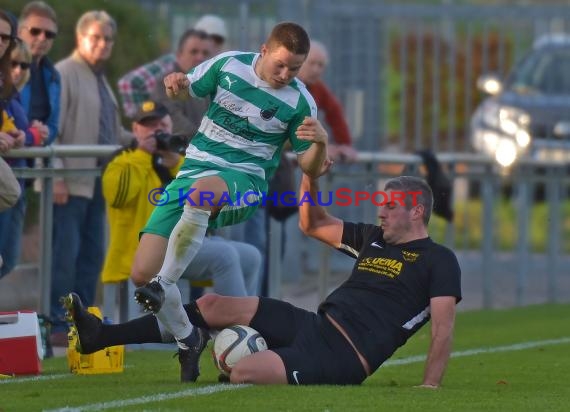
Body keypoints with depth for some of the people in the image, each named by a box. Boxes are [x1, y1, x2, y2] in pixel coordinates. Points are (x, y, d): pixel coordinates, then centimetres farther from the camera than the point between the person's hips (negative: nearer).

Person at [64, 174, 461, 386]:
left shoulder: (439, 261, -4)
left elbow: (443, 328, -11)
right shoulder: (374, 239, 20)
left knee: (241, 372, -30)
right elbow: (313, 225, 28)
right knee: (215, 306, 1)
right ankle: (99, 335, 1)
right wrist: (310, 175, 14)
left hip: (341, 357, -9)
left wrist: (429, 387, -20)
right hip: (316, 325, 9)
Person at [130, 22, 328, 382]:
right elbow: (188, 90, 18)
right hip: (193, 173, 4)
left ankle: (163, 285, -35)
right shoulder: (228, 65, 2)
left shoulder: (299, 103, -4)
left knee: (202, 191, -44)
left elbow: (310, 168, 2)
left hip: (243, 181, -4)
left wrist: (321, 143, -21)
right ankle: (188, 339, 15)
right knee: (142, 272, -10)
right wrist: (175, 85, -7)